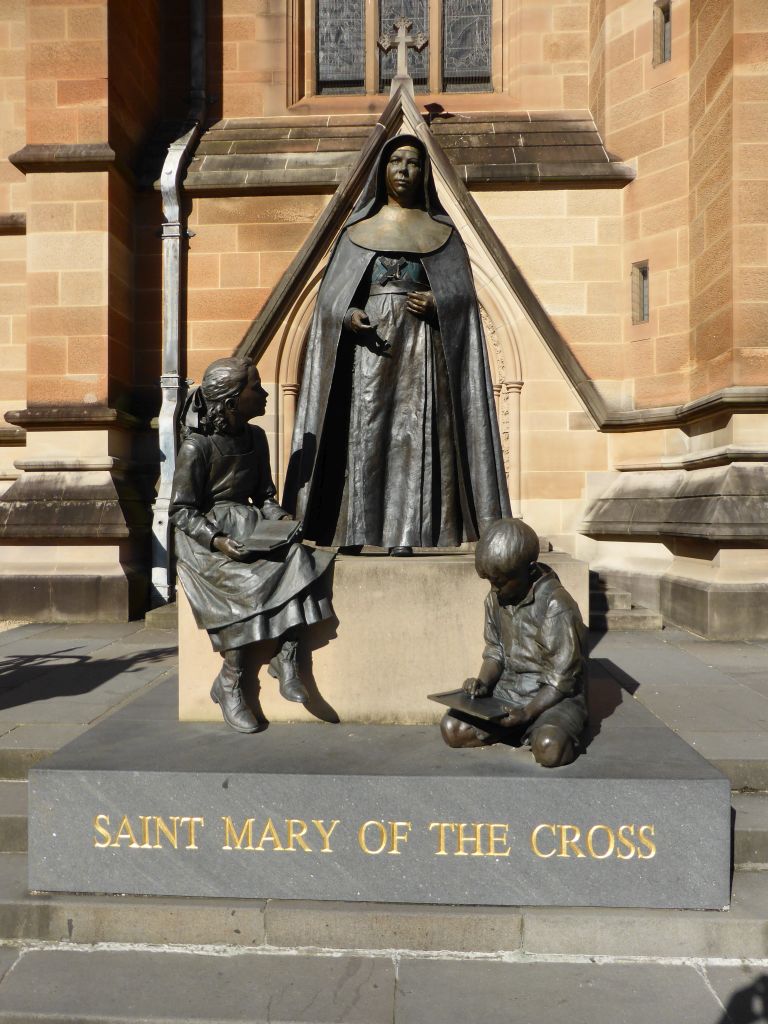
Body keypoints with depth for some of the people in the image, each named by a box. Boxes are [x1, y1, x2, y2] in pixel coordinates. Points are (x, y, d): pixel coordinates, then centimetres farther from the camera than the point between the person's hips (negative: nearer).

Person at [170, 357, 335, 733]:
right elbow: (181, 511, -10)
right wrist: (217, 539, -25)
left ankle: (286, 660, -20)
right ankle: (229, 684, -14)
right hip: (203, 536, -6)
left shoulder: (255, 438, 10)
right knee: (247, 584, -29)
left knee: (297, 557, -22)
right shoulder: (196, 447, -10)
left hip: (247, 525, 6)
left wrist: (283, 520, -6)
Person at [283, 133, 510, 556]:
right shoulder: (358, 229, 16)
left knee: (413, 436, -8)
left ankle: (403, 536, -8)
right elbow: (332, 292, 9)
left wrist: (437, 304, -12)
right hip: (369, 344, 1)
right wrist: (348, 315, -12)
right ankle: (355, 532, -3)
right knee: (362, 435, -5)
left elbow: (462, 290, 8)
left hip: (421, 345, -1)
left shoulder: (440, 230, 14)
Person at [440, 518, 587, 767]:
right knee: (452, 728, -15)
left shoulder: (556, 606, -20)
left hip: (555, 698, -6)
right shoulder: (495, 598, 1)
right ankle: (529, 729, 1)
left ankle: (559, 729, -1)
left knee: (549, 748, -36)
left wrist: (527, 713, -27)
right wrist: (483, 682, -8)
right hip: (508, 691, 6)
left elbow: (562, 679, -17)